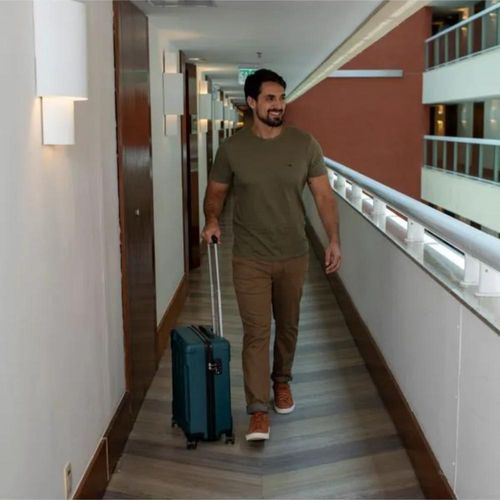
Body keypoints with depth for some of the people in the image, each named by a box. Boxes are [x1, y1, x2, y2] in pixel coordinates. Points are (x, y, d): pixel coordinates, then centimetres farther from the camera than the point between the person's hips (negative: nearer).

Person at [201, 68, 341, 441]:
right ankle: (258, 410, 3)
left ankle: (282, 380, 41)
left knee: (288, 326, 17)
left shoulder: (305, 144, -5)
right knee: (256, 332, -3)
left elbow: (324, 195, 0)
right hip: (250, 259, -1)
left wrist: (334, 239, -7)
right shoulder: (232, 148, -5)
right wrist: (212, 220, -13)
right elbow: (216, 191, 6)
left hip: (294, 256, 2)